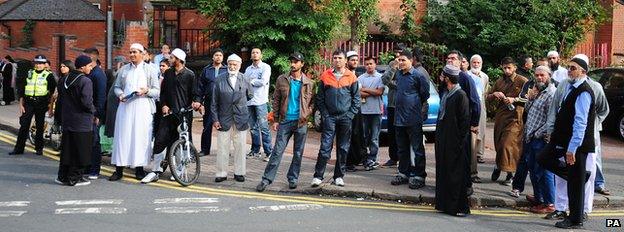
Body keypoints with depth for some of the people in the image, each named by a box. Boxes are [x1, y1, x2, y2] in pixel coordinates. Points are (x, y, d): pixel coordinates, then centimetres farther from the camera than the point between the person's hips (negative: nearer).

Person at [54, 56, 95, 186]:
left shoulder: (63, 79, 9)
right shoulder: (85, 81, -15)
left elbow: (59, 100, 14)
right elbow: (86, 102, -20)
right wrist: (93, 112, -2)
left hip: (66, 120, 7)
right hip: (82, 122, -7)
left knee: (67, 149, 15)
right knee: (80, 150, 2)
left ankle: (63, 176, 20)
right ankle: (75, 178, 6)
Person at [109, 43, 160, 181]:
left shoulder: (150, 70, 8)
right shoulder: (124, 69, 14)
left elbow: (157, 91, 4)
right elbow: (117, 86, 17)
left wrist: (146, 91, -15)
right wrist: (120, 94, -4)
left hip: (143, 107, -2)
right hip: (125, 106, 2)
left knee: (141, 137, -3)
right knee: (122, 137, -1)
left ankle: (139, 168, 5)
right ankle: (119, 169, 3)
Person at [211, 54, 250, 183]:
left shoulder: (244, 79, 3)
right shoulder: (220, 79, 1)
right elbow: (214, 101, 2)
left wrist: (249, 117, 8)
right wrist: (215, 119, -3)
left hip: (241, 119, 1)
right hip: (224, 119, -1)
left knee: (240, 148, 6)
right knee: (222, 148, 2)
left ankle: (239, 173, 17)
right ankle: (221, 173, 12)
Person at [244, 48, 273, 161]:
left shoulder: (265, 67, -1)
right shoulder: (248, 69, 18)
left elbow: (263, 81, -14)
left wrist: (252, 81, -3)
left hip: (260, 101, -6)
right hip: (249, 101, 6)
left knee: (263, 127, -8)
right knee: (253, 127, 10)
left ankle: (268, 152, -6)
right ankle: (255, 150, 18)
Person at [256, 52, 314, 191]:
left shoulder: (309, 83, 3)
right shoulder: (282, 80, 2)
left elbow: (312, 102, 12)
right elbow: (276, 101, 5)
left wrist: (307, 113, -6)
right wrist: (275, 120, 0)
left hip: (301, 123, 1)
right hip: (285, 121, -1)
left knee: (298, 153, 8)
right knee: (277, 151, -3)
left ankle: (293, 179, 21)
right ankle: (266, 179, 1)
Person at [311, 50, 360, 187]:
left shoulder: (351, 77, 4)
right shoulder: (325, 76, 4)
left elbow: (356, 98, 5)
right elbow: (320, 97, 6)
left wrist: (350, 114, -4)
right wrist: (324, 114, -3)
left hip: (346, 117, 1)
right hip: (329, 117, -1)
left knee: (343, 148, 6)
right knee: (325, 147, -6)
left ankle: (339, 176, 15)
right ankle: (318, 176, -3)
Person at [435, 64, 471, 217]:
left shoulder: (460, 95, -14)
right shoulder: (445, 94, 12)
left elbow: (465, 120, -16)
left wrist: (460, 141, -16)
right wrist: (438, 138, 14)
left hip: (454, 144, -9)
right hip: (442, 141, 9)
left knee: (455, 175, -3)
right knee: (443, 173, 13)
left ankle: (460, 207, 6)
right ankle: (444, 204, 22)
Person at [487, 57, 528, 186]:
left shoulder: (522, 81, -3)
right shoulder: (499, 82, 14)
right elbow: (488, 97, 20)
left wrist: (514, 99, -18)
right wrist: (494, 94, -2)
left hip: (514, 117, -5)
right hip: (500, 116, 5)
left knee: (508, 144, -12)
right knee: (498, 144, 10)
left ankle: (509, 173, -2)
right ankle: (499, 165, 33)